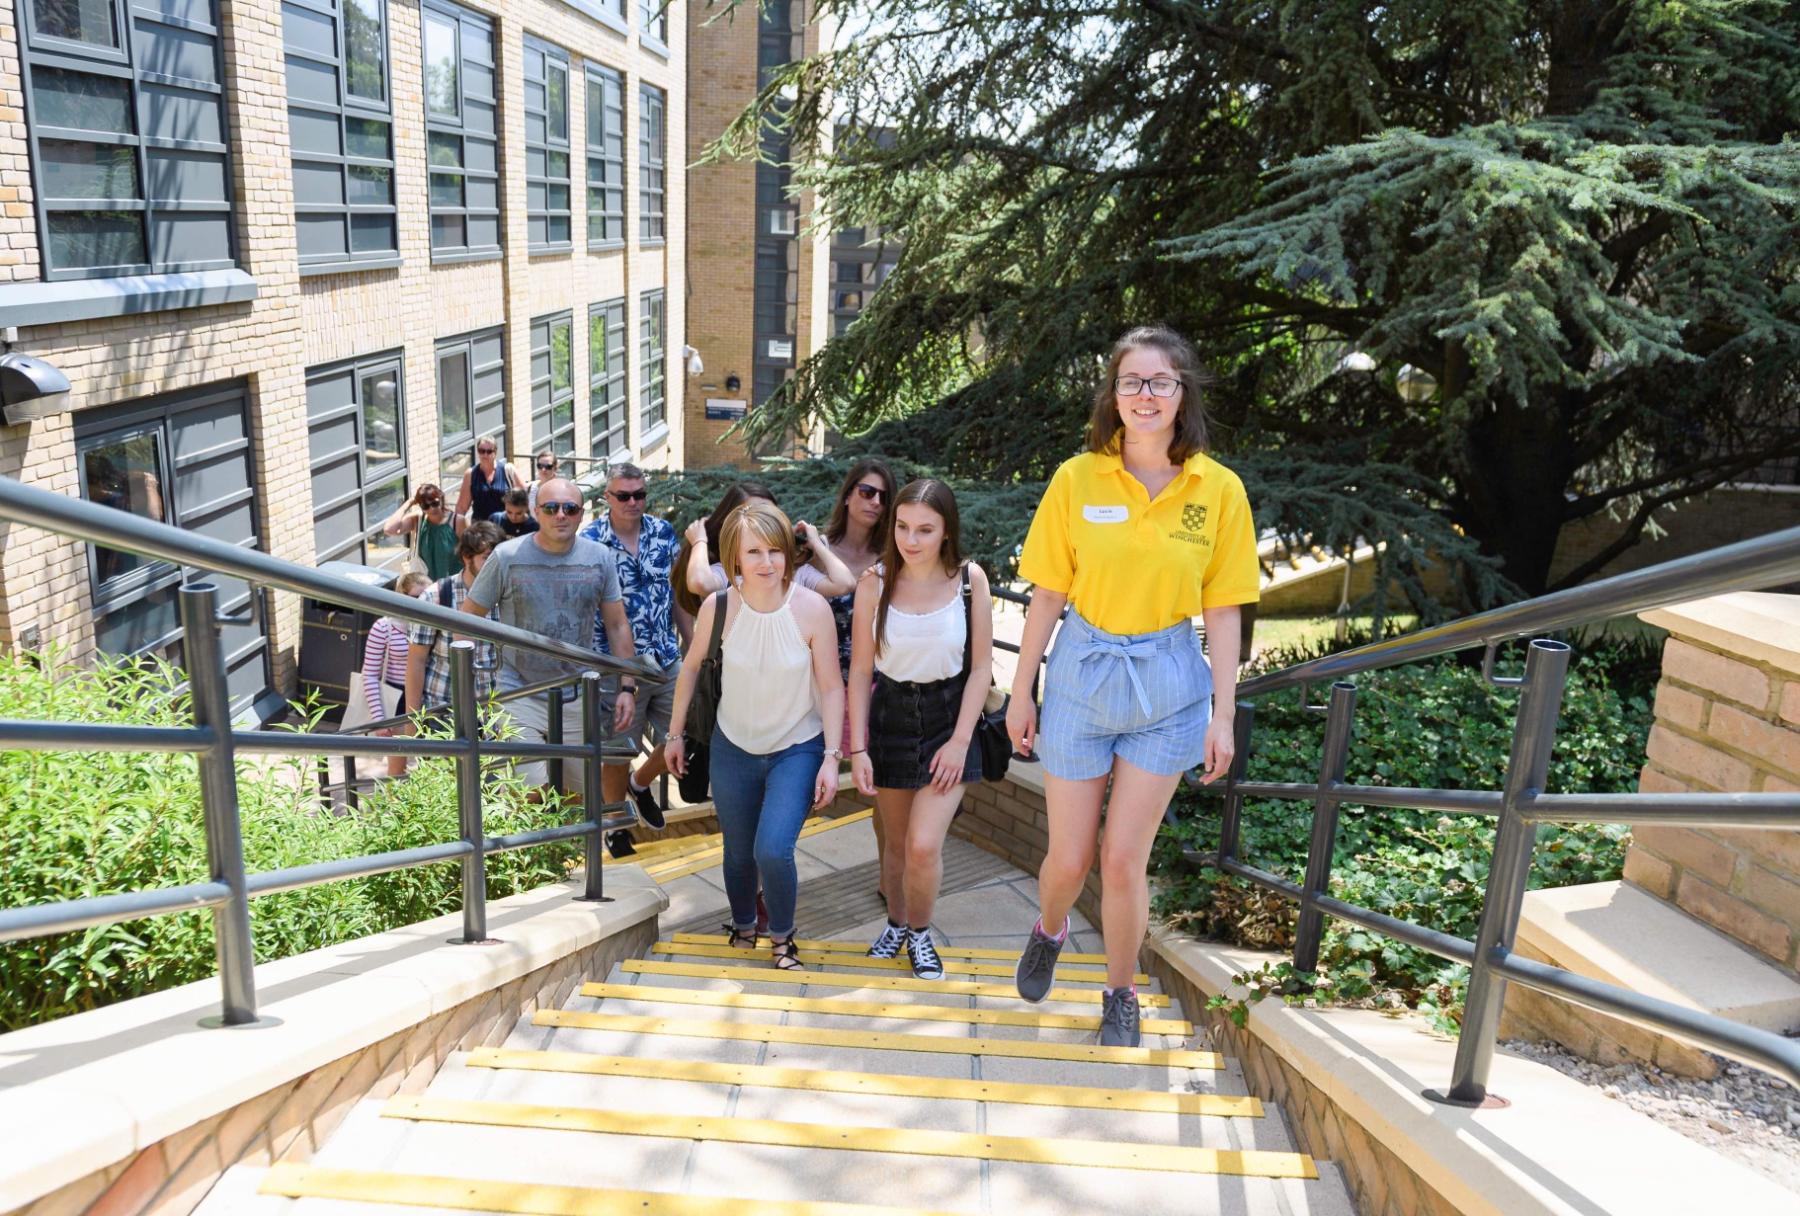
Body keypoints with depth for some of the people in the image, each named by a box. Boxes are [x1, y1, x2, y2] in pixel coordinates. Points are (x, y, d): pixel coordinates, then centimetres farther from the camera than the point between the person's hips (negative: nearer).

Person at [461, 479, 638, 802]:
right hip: (520, 698, -3)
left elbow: (617, 626, 7)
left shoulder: (599, 558, 0)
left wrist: (627, 687, 2)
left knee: (583, 793, 13)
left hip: (577, 698, 3)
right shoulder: (506, 557, -8)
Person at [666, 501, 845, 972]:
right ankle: (742, 928, 47)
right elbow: (691, 668, 2)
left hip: (797, 749, -2)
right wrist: (676, 734, 8)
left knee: (773, 850, -17)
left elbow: (831, 687, -13)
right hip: (734, 748, 3)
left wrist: (831, 757, -15)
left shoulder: (811, 608, -20)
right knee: (738, 853, 15)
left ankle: (782, 937, 13)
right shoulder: (718, 606, -15)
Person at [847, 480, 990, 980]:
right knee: (897, 843, 13)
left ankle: (920, 934, 17)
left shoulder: (969, 579, -11)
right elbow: (860, 669, -5)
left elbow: (981, 666, -6)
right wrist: (858, 748, -7)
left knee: (924, 846, -10)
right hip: (890, 714, 1)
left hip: (947, 717, -1)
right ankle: (896, 924, 39)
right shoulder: (876, 583, -10)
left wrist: (960, 740, -10)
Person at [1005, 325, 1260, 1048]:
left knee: (1123, 860, 3)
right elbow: (1047, 594, -1)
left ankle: (1120, 996, 28)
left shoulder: (1219, 490, -5)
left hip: (1167, 684, 0)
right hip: (1082, 671, 1)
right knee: (1069, 858, 8)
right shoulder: (1077, 479, -6)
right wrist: (1021, 692, 2)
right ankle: (1049, 932, 44)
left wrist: (1223, 713, -2)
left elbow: (1222, 609, -1)